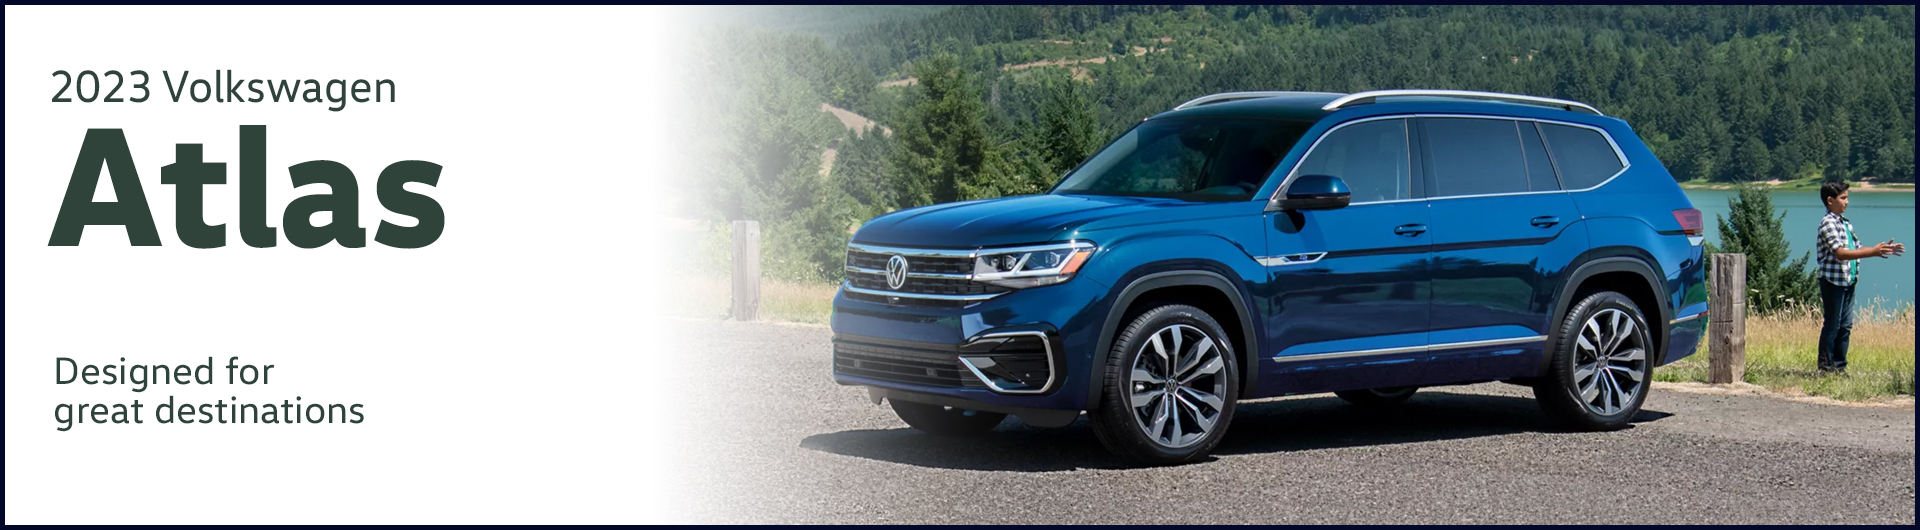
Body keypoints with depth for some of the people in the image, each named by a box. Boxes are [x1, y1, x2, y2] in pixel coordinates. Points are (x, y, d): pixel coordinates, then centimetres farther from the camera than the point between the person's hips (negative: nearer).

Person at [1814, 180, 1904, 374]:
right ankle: (1826, 367, 3)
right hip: (1833, 280, -8)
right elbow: (1840, 253, -23)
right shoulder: (1828, 223, -13)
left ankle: (1839, 366, 17)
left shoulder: (1846, 223, 14)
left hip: (1848, 281, 8)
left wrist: (1881, 249, 6)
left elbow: (1856, 249, 18)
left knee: (1845, 326, 10)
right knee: (1832, 325, -3)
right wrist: (1873, 252, -27)